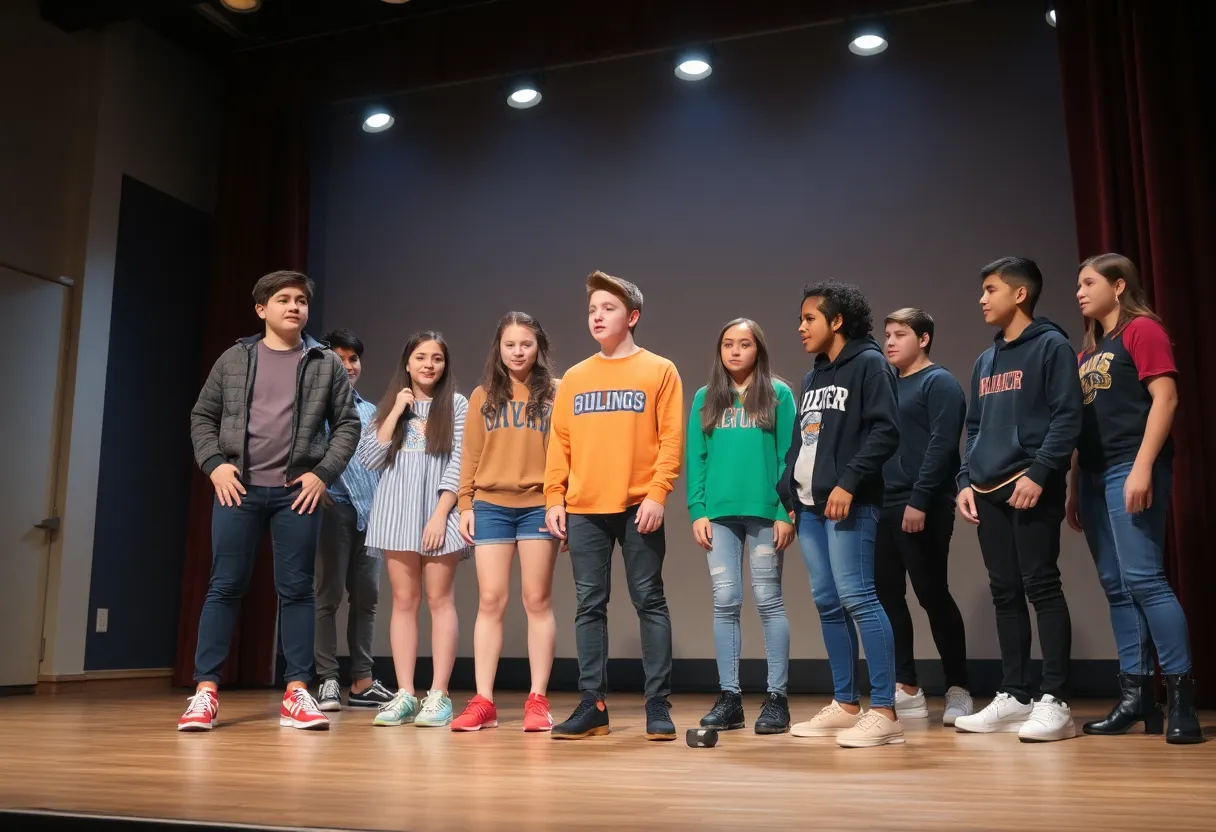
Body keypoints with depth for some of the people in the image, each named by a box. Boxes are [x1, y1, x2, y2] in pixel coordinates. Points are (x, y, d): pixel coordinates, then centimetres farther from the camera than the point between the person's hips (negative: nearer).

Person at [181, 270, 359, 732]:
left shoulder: (327, 363, 7)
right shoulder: (234, 359, 9)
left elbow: (347, 424, 6)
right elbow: (202, 416, 12)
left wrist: (324, 473, -5)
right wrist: (214, 465, -2)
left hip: (298, 491, 0)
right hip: (238, 488, 0)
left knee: (297, 590, 1)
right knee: (225, 587, 1)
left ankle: (297, 693, 6)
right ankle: (205, 692, 6)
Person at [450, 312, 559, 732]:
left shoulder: (552, 394, 5)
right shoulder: (483, 396, 11)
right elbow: (470, 455, 9)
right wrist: (465, 505, 2)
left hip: (539, 506, -2)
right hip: (490, 506, 2)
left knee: (537, 601, 3)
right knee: (490, 602, 2)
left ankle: (537, 699, 9)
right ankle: (483, 701, 6)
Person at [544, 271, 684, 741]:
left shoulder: (659, 371, 3)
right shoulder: (574, 378, 14)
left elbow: (671, 438, -3)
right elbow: (559, 442, 11)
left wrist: (657, 493, -13)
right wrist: (554, 497, 2)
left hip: (639, 507, -3)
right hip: (583, 509, 4)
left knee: (649, 602, 1)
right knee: (589, 605, 5)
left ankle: (658, 706, 7)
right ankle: (592, 705, 12)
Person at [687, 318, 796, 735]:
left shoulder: (778, 394, 3)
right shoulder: (705, 398, 11)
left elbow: (789, 456, -2)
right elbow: (696, 458, 8)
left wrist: (786, 512, -9)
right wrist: (697, 510, -2)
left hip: (764, 511, -2)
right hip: (719, 513, 3)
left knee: (768, 601, 3)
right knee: (725, 602, 4)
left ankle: (777, 697, 10)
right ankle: (729, 697, 12)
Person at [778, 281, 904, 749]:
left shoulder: (868, 364, -3)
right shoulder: (813, 378, 22)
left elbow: (885, 432, -13)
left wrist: (849, 482, -20)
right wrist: (788, 494, 13)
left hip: (848, 503, -8)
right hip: (809, 504, 8)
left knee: (856, 597, -13)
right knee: (827, 603, 8)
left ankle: (884, 711, -8)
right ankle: (845, 704, 16)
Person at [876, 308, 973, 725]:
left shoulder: (939, 383, -3)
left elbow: (942, 444, -14)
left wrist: (919, 499, -21)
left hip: (922, 508, -7)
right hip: (884, 506, 7)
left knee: (933, 596, -2)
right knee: (887, 595, 6)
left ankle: (958, 689, 11)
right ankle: (907, 689, 14)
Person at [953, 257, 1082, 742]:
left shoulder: (1051, 346, -1)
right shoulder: (984, 361, 21)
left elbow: (1067, 417, -10)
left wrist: (1039, 473, -19)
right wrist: (965, 480, 10)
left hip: (1031, 488, -7)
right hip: (988, 493, 7)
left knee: (1041, 587, -7)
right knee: (1005, 593, 8)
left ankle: (1054, 702, -4)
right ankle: (1013, 698, 14)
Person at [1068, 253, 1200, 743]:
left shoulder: (1142, 330, -1)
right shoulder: (1087, 352, 21)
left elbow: (1165, 398, -12)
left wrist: (1142, 468, -20)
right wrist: (1074, 487, 17)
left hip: (1131, 469, -8)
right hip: (1095, 474, 8)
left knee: (1142, 579, -13)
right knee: (1116, 587, 5)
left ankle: (1182, 695, -6)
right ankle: (1137, 698, 9)